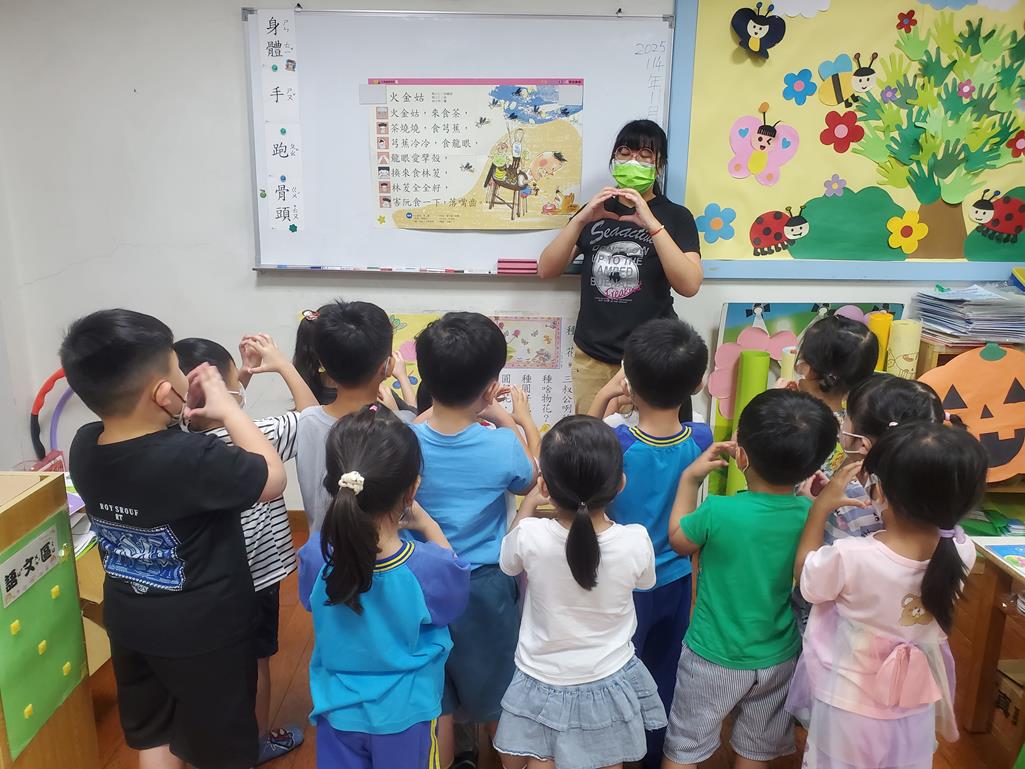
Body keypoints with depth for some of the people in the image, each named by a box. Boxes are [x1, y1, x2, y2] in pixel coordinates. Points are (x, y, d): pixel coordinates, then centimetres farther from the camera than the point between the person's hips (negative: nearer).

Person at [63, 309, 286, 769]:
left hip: (129, 625, 7)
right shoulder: (190, 458, -35)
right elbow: (274, 480, -20)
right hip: (204, 633, -6)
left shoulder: (84, 447, -13)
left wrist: (182, 413, -6)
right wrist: (227, 408, -15)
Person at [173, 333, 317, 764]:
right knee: (255, 662, 16)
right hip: (255, 578, -5)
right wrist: (281, 364, -9)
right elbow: (311, 414, -14)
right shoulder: (253, 438, -27)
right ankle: (259, 740, 36)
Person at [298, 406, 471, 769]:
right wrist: (429, 526, -2)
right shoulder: (431, 567, -30)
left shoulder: (315, 553, -22)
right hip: (404, 716, -2)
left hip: (338, 713, 2)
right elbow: (454, 583, -6)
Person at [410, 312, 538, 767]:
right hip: (486, 586, -1)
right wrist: (506, 422, 5)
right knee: (496, 698, 23)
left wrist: (441, 404, 5)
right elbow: (528, 482, 0)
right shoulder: (502, 446, -22)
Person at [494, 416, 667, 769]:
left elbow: (508, 561, -1)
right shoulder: (636, 540, -24)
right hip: (609, 685, 2)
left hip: (543, 687, -1)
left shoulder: (531, 536, -27)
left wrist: (527, 504, 11)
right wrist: (602, 498, 6)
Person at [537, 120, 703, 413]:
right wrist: (581, 219, -14)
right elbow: (547, 270, 0)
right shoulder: (595, 211, 10)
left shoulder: (675, 216, 1)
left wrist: (652, 224, -24)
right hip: (592, 357, 3)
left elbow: (689, 285, -15)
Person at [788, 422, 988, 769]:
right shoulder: (962, 552, -21)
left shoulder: (850, 557, -34)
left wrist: (821, 507, -9)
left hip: (849, 707, -3)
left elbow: (804, 575, -12)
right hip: (915, 705, 3)